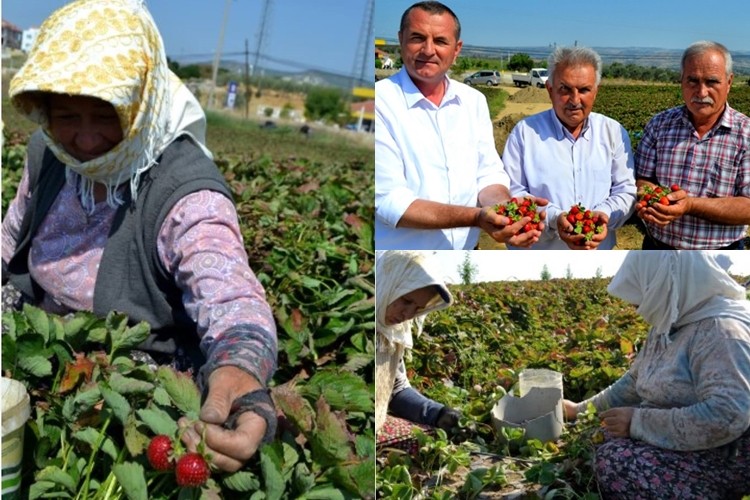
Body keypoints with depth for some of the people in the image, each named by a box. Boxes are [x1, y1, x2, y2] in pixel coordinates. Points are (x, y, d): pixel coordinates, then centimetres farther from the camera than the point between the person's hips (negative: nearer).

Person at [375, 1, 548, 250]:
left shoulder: (474, 101, 2)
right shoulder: (380, 102, -16)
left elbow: (488, 174, 0)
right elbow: (387, 201, -21)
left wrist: (506, 209, -22)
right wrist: (475, 217, -30)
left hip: (466, 249, 5)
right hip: (398, 254, -5)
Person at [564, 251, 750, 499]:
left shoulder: (721, 331, -23)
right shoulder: (670, 324, 7)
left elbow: (726, 417, -35)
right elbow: (635, 381, 20)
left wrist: (638, 421, -28)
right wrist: (583, 409, 20)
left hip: (723, 456, -9)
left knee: (614, 461, -23)